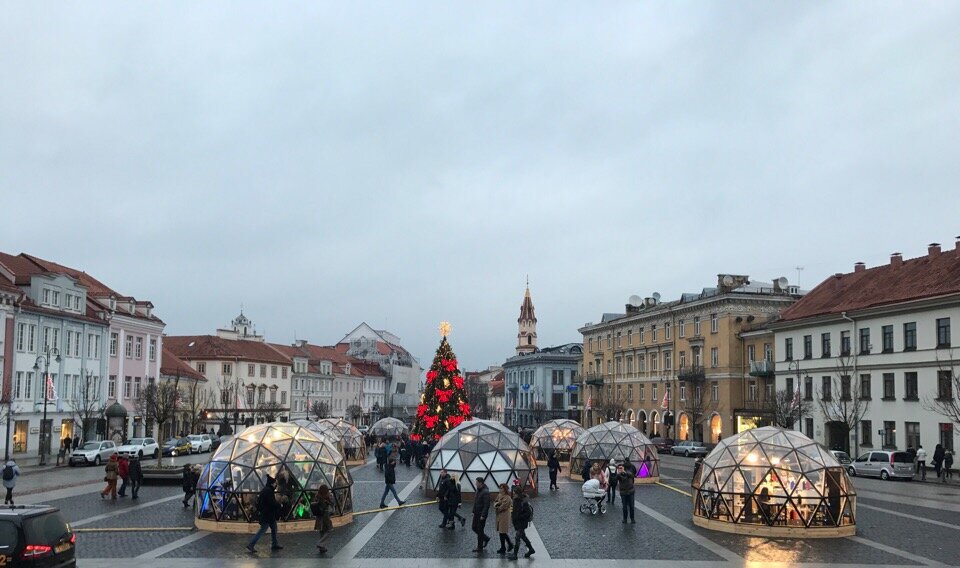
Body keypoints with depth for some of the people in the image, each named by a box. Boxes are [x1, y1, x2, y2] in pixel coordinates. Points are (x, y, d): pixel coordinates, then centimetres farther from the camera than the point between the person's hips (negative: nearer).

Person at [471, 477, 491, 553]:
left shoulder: (485, 492, -21)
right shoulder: (478, 490, 8)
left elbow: (486, 505, -23)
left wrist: (483, 515, -23)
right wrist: (474, 511, 15)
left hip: (481, 515, -9)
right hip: (476, 513, 9)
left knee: (480, 530, 0)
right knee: (474, 527, 16)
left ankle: (480, 548, 11)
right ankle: (486, 538, 33)